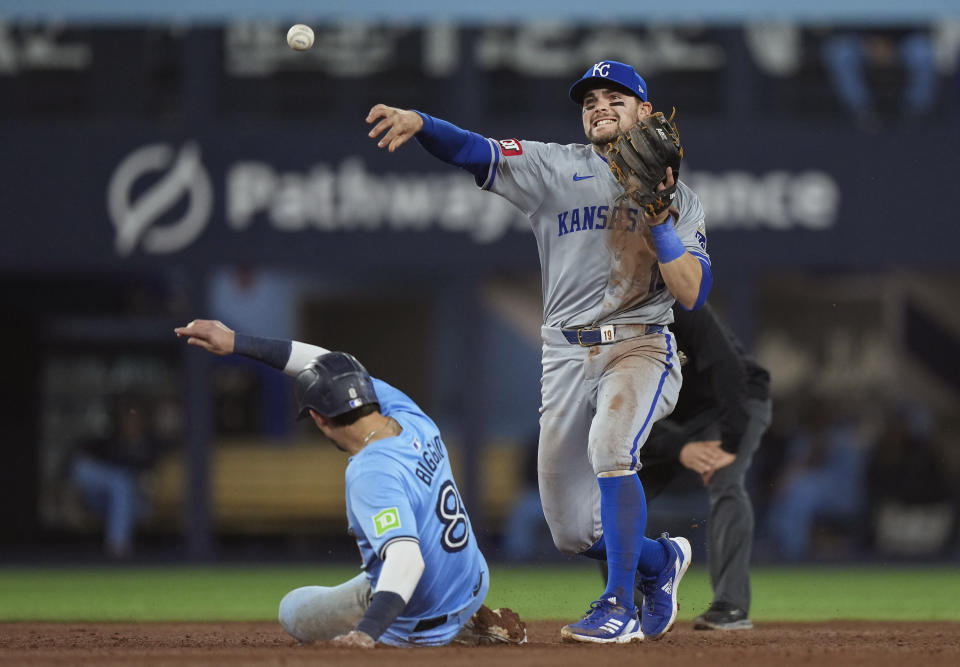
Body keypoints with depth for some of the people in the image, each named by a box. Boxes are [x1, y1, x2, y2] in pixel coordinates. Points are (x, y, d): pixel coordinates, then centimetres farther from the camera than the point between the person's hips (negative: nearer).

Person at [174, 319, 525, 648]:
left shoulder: (371, 475, -33)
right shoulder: (411, 418, -9)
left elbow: (406, 558, -46)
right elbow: (331, 366, 2)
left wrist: (367, 632, -58)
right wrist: (236, 342, 2)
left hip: (417, 627, -8)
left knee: (293, 611, 17)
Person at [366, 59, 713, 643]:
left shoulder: (680, 199, 8)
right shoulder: (555, 168, 8)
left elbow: (692, 293, -4)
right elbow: (473, 151, -8)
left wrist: (658, 220, -13)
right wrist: (418, 122, -26)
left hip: (641, 348, -3)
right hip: (567, 356, 3)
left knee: (610, 446, -34)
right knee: (573, 532, 2)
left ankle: (621, 607, -23)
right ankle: (663, 559, 34)